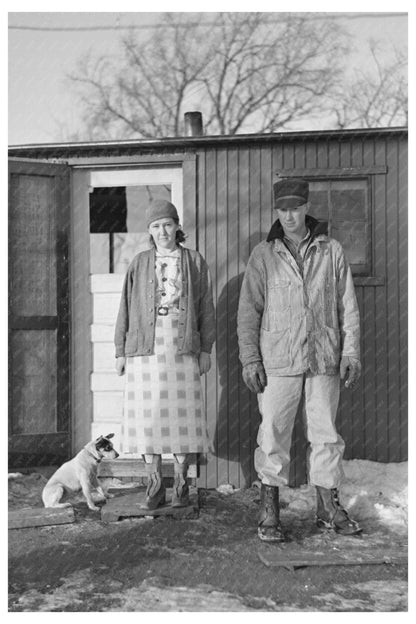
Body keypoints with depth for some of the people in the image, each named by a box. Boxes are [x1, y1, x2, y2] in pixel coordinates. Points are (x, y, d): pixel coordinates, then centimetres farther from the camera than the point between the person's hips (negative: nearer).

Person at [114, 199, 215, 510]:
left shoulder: (194, 261, 6)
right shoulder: (140, 264, 8)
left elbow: (206, 308, 7)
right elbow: (126, 308, 8)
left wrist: (206, 349, 3)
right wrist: (120, 351, 5)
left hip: (182, 348, -1)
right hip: (145, 348, 1)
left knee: (183, 415, 2)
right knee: (148, 416, 2)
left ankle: (181, 484, 14)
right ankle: (155, 485, 12)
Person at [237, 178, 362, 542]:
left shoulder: (331, 251, 7)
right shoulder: (263, 255, 3)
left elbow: (348, 307, 8)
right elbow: (248, 311, 3)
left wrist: (351, 352, 1)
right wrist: (249, 359, -4)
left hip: (324, 361, 2)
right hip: (278, 361, -1)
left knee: (326, 433, 9)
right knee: (274, 434, -1)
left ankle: (329, 508, 22)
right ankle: (269, 512, 11)